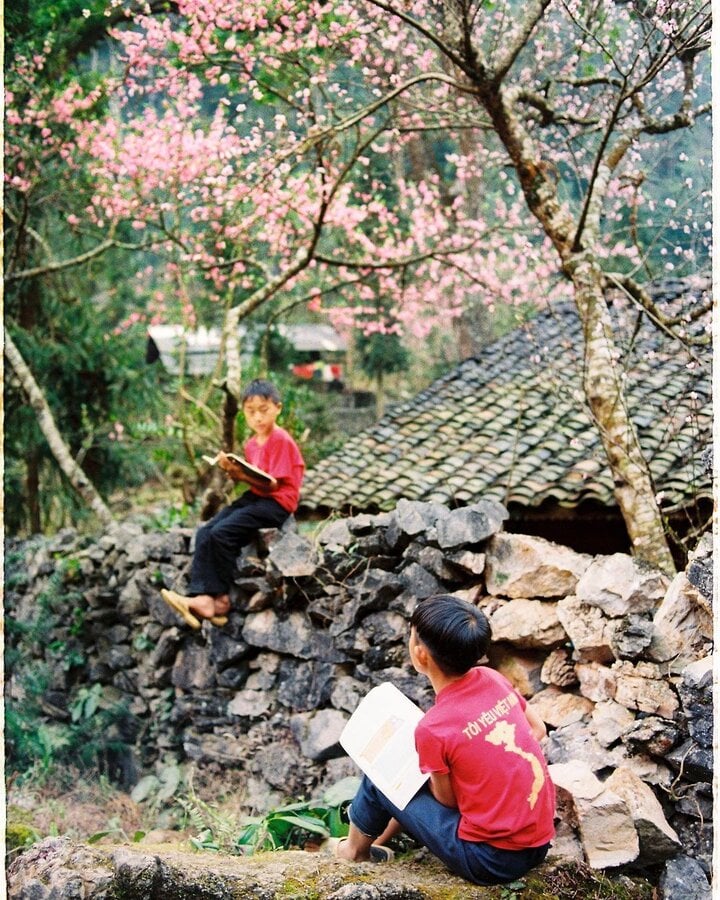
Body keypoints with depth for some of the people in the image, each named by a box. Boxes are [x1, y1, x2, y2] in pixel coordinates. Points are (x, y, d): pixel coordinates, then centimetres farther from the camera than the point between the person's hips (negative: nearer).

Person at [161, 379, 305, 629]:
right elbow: (252, 479, 15)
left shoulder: (281, 440, -11)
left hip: (276, 502, -9)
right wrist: (233, 470, -4)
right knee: (204, 533, -11)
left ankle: (221, 599, -13)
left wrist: (242, 474, -23)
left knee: (222, 533, -25)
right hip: (254, 497, 9)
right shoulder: (251, 444, 15)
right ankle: (201, 597, -24)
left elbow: (272, 484, -15)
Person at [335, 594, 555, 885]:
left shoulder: (432, 729, -22)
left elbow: (447, 800, -6)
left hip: (490, 861, -6)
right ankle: (380, 840, 42)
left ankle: (355, 848, 38)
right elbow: (538, 729, 12)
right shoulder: (493, 679, -4)